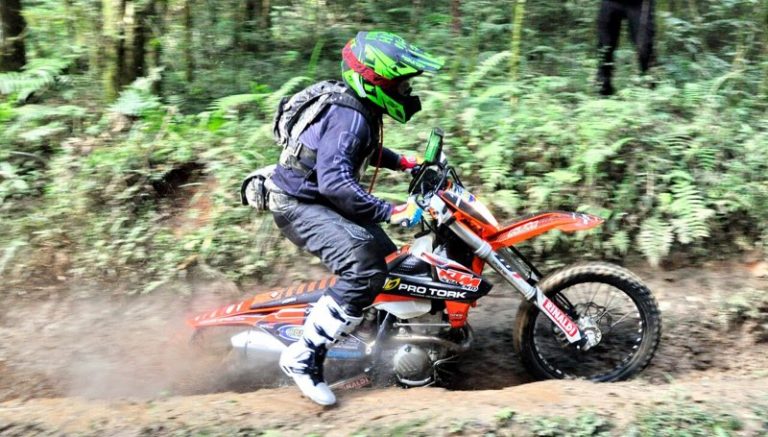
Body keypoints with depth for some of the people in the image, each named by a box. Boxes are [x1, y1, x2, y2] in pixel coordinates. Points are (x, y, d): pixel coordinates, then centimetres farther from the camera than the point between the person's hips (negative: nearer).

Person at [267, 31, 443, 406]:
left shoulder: (360, 108, 6)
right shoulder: (348, 117, -25)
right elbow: (334, 181, -37)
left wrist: (403, 162, 19)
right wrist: (391, 212, -38)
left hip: (317, 199, 10)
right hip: (297, 204, -10)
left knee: (383, 254, 12)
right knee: (366, 268, -25)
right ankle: (302, 357, -19)